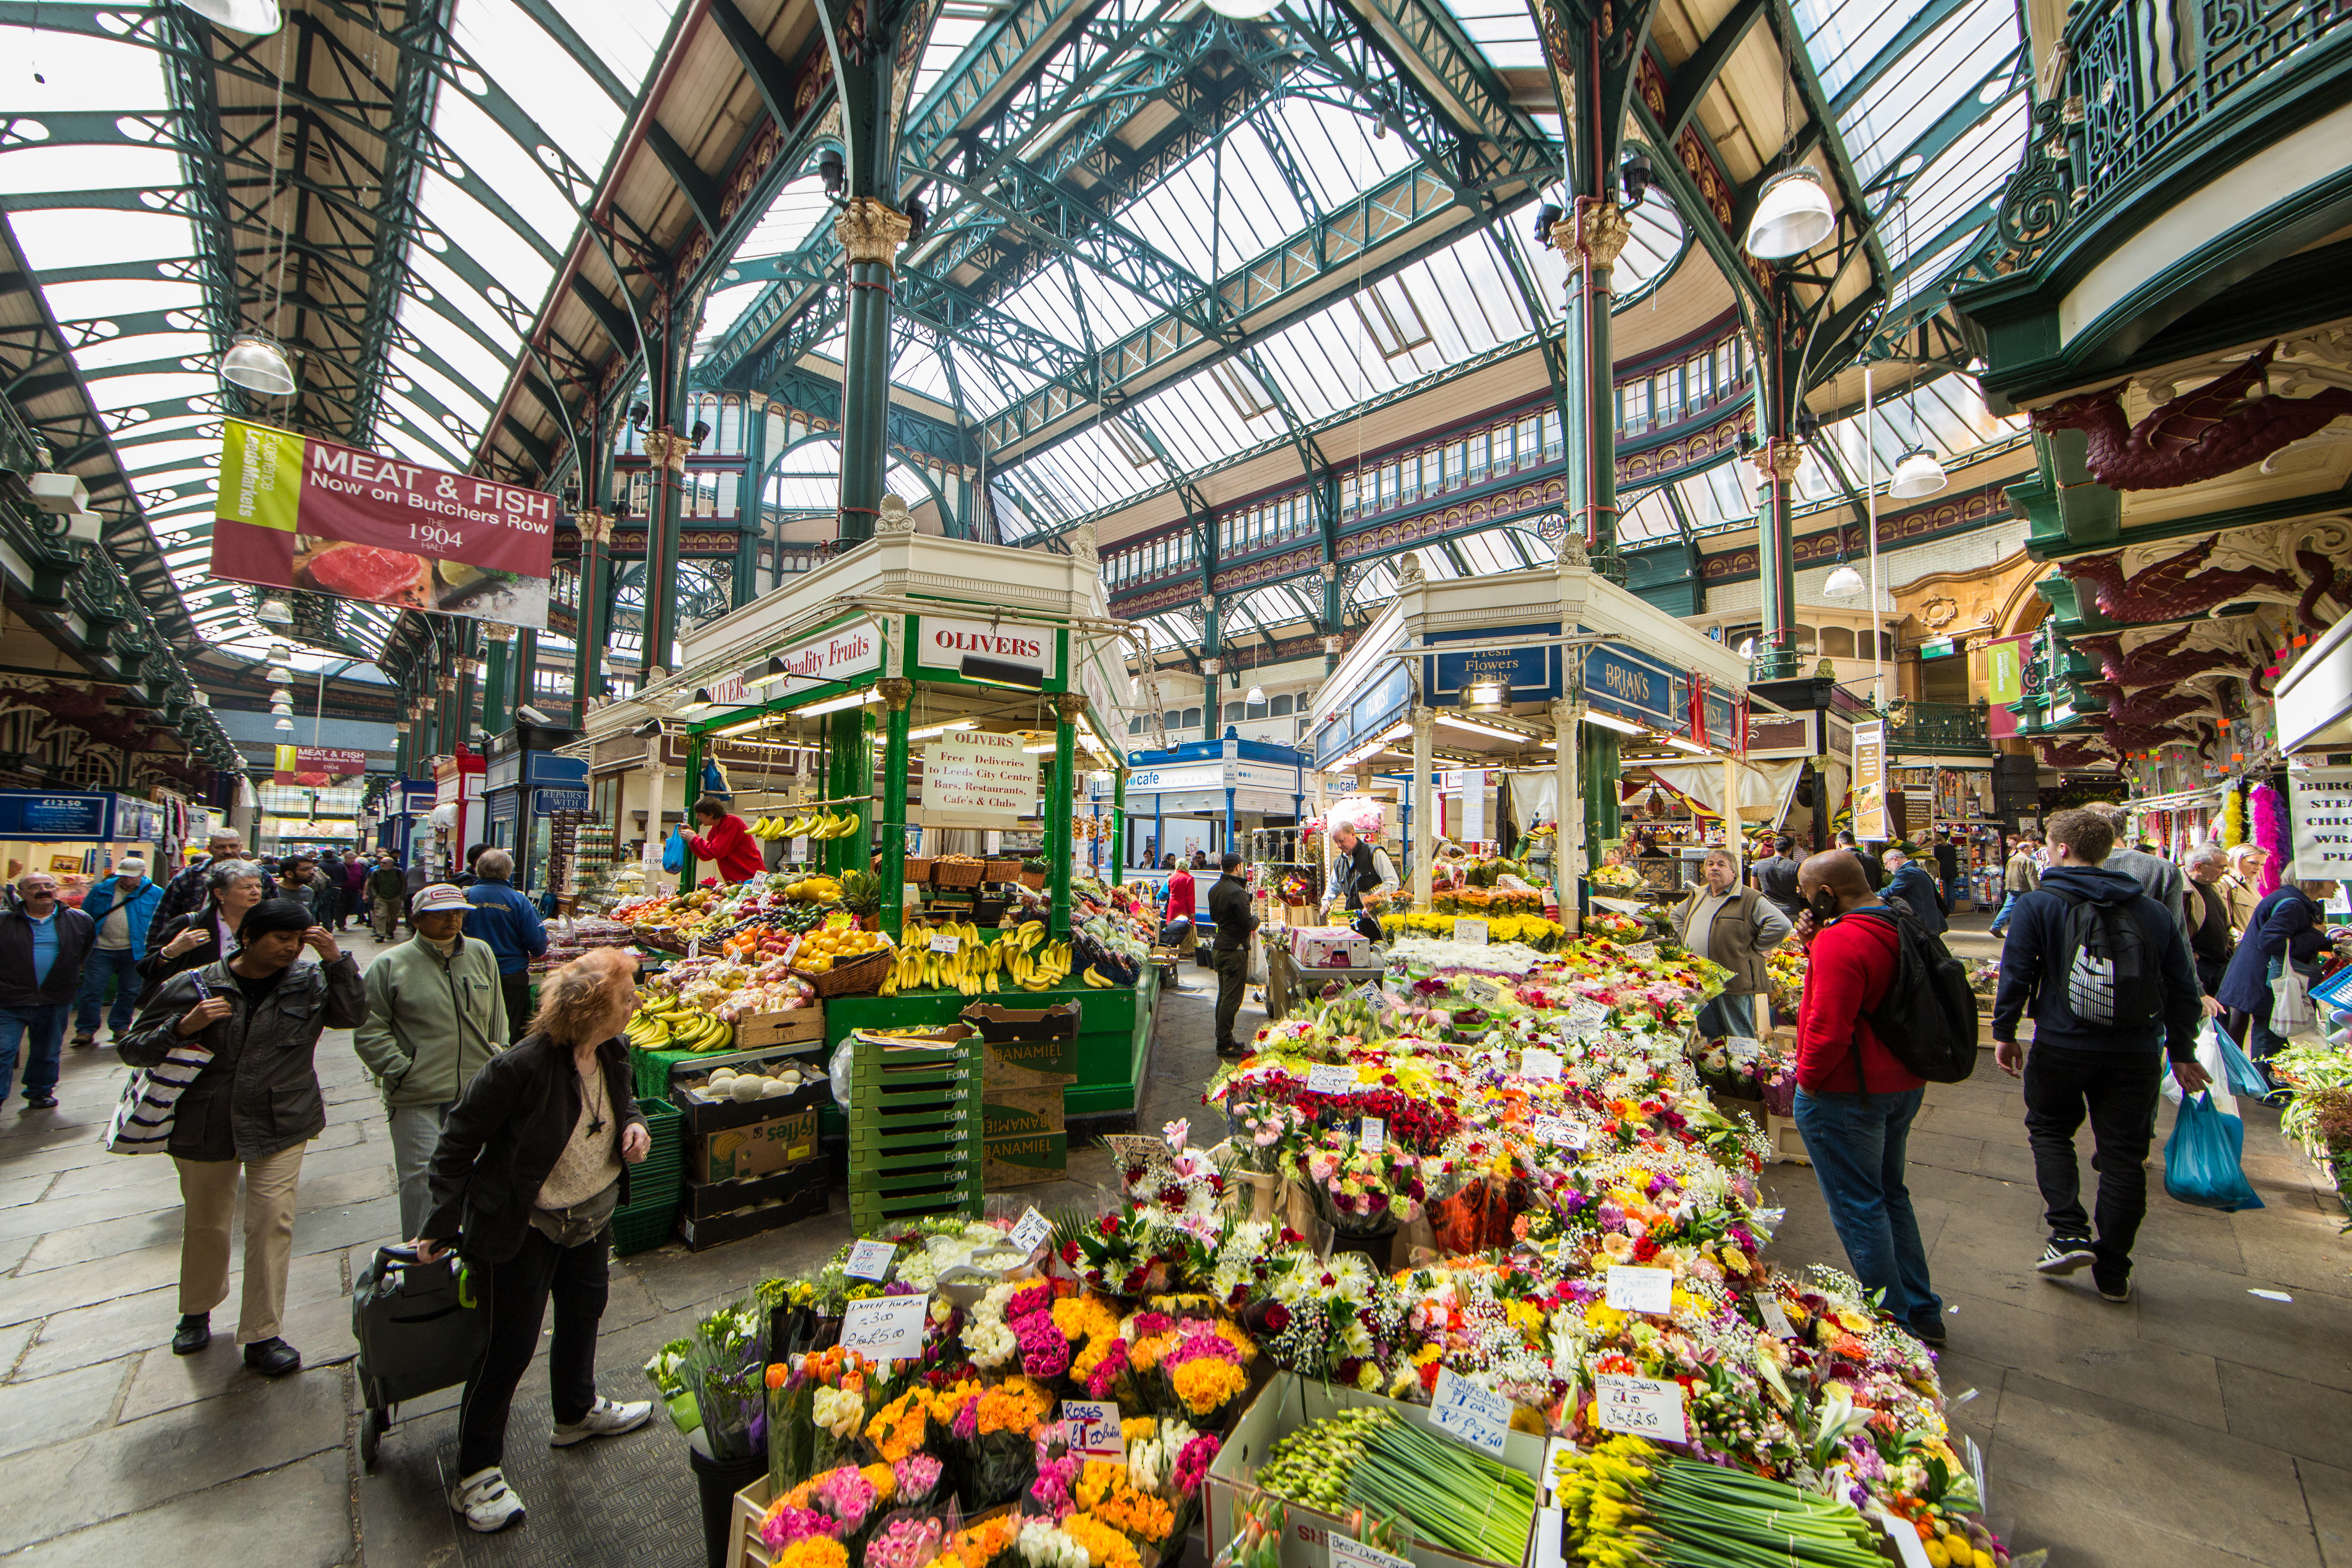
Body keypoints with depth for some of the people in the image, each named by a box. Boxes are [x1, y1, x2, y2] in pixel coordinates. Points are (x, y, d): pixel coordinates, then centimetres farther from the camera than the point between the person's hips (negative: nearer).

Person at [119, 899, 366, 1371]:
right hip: (205, 1127, 1)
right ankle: (197, 1311, 45)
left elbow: (352, 1013, -11)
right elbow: (133, 1049, -1)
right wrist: (183, 1028, -22)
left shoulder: (308, 983, -1)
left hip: (280, 1127, 0)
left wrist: (336, 959, -20)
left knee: (272, 1222, -5)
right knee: (205, 1223, 18)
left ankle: (262, 1336, 7)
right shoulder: (193, 987, -5)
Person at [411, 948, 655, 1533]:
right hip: (527, 1228, -7)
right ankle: (476, 1475, 26)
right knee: (512, 1345, 5)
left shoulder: (612, 1053, -10)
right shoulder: (520, 1068, -31)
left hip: (593, 1216, 7)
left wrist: (633, 1123, -11)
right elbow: (459, 1140, -19)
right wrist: (441, 1225, -14)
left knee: (583, 1311, 25)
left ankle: (578, 1412, 49)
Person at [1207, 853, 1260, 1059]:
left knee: (1224, 996, 17)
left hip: (1219, 948, 9)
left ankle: (1224, 1039, 25)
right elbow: (1248, 924, -20)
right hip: (1235, 950, -9)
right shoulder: (1237, 892, -21)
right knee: (1232, 1000, -3)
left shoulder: (1215, 889, 8)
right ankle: (1225, 1044, 2)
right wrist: (1256, 920, 2)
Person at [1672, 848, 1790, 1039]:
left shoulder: (1750, 899, -7)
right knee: (1707, 1037, 15)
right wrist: (1688, 941, 19)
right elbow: (1677, 915, 32)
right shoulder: (1697, 897, 15)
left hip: (1734, 984, -6)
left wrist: (1755, 948, -12)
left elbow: (1781, 925, -18)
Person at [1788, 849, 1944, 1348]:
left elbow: (1830, 1027, -29)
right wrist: (1815, 943, 4)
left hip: (1846, 1095, -10)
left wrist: (1808, 1078, -14)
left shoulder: (1840, 940, -25)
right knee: (1889, 1194, 22)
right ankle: (1923, 1313, 33)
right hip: (1903, 1085, 10)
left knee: (1857, 1206, 5)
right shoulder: (1899, 928, 6)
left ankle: (1893, 1321, 15)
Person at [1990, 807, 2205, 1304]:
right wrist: (2181, 1052, 20)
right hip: (2136, 1053, 4)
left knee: (2049, 1131, 18)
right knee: (2123, 1155, 10)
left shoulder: (2036, 905, -8)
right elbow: (2183, 987, 10)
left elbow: (2016, 974, -10)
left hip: (2061, 1047, -3)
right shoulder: (2155, 912, 6)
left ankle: (2069, 1233, 6)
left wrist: (2004, 1033, 1)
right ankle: (2113, 1271, 18)